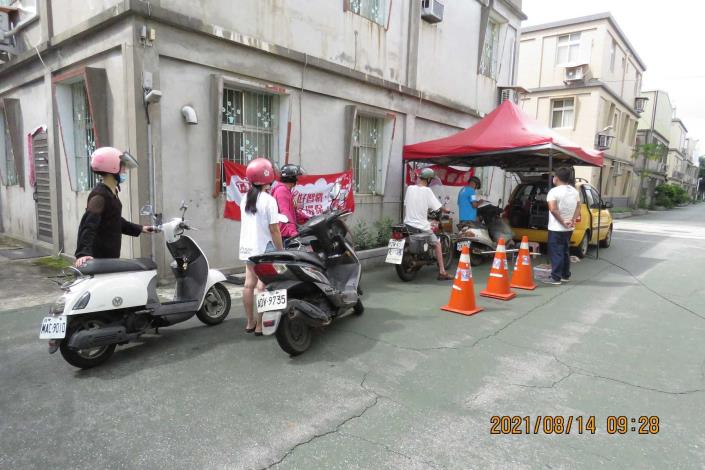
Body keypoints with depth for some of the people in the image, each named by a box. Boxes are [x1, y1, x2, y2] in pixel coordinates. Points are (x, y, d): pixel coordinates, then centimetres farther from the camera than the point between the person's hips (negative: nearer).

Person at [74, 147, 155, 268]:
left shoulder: (111, 192, 12)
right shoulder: (99, 195, -19)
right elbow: (88, 225, -29)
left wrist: (139, 229, 30)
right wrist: (83, 252, -41)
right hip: (100, 258, -10)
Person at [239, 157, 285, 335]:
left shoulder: (246, 198, 6)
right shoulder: (269, 200, -14)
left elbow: (245, 223, 12)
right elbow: (274, 229, -15)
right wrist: (281, 251, -8)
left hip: (247, 247, 7)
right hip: (264, 249, -7)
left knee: (249, 284, 11)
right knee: (263, 286, -1)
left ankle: (250, 323, 21)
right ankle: (260, 326, 4)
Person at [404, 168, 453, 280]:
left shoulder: (410, 188, 2)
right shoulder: (427, 191, -11)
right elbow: (438, 207, -7)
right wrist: (446, 210, 14)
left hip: (408, 224, 5)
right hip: (421, 226, -5)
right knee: (437, 244, 11)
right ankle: (442, 272, 7)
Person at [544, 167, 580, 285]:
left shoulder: (554, 191, -16)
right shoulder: (574, 191, 10)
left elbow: (553, 209, -26)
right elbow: (578, 208, 12)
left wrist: (562, 222, -18)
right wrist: (573, 220, 1)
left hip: (556, 228, -8)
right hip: (569, 228, 8)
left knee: (556, 253, -4)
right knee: (565, 251, 17)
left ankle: (556, 278, -3)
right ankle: (566, 275, 25)